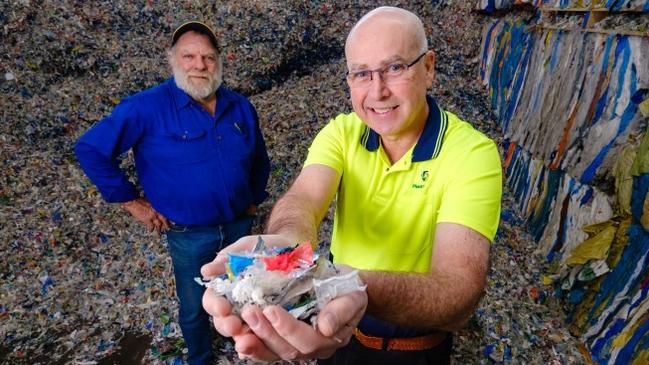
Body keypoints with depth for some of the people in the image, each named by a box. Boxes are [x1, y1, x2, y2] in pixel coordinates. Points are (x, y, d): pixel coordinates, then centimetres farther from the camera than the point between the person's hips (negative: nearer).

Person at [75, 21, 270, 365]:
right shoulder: (147, 107, -16)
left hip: (239, 225, 4)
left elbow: (259, 158, 12)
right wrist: (131, 200, -11)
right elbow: (90, 148, -11)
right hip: (189, 235, -3)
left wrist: (254, 198, 9)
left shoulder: (240, 107, -3)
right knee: (194, 309, 18)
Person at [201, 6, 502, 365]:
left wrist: (361, 288, -55)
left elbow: (458, 289, -35)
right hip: (340, 327, 3)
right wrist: (284, 242, -53)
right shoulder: (342, 132, -12)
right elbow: (305, 197, -29)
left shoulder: (472, 153, -24)